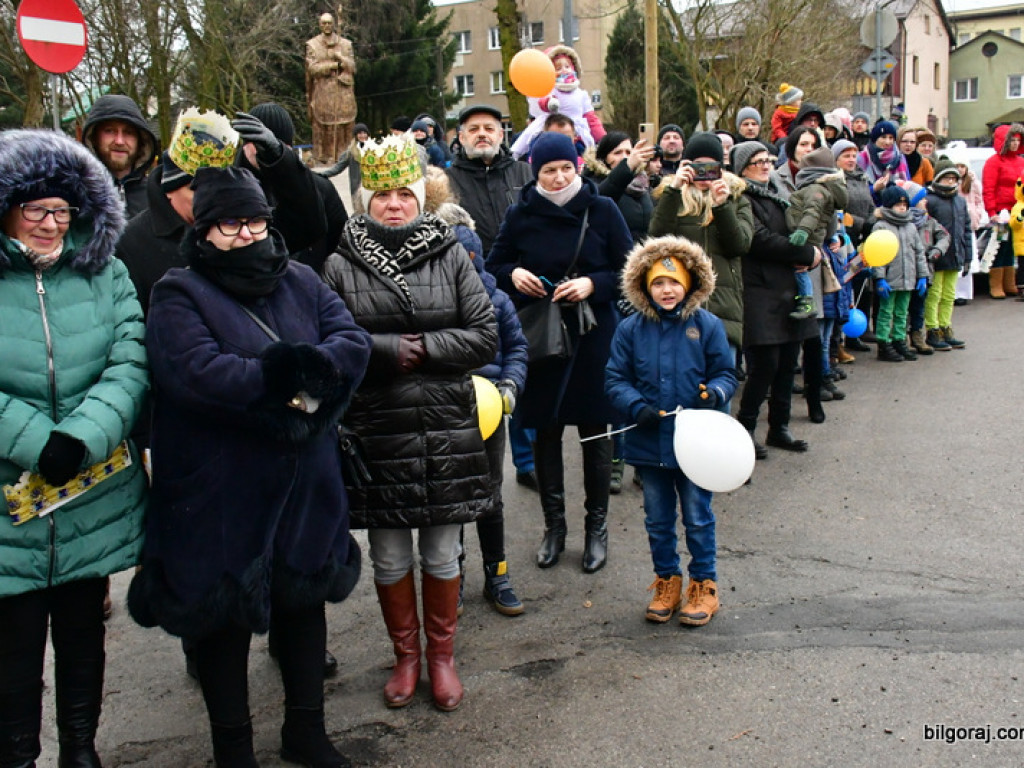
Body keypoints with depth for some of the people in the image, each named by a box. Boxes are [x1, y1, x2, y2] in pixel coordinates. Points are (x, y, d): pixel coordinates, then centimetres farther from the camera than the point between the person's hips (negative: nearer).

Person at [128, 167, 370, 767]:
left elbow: (354, 340, -6)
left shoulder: (301, 282, 8)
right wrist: (283, 378, -20)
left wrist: (303, 368, -25)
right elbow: (197, 372, -24)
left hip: (305, 486, 5)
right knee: (225, 616, 10)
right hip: (221, 497, -4)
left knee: (305, 600, 18)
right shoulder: (179, 294, -6)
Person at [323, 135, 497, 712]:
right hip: (375, 431, 0)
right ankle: (406, 657, 32)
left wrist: (419, 347, -12)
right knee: (390, 556, 11)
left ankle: (443, 656, 31)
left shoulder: (451, 255, 3)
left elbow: (485, 336, -3)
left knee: (441, 552, 11)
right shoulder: (342, 266, 1)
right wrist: (393, 351, -14)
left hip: (447, 430, 0)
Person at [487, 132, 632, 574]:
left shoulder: (602, 210, -3)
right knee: (545, 431, 9)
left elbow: (629, 270, 0)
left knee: (595, 430, 6)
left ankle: (597, 526, 22)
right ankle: (553, 524, 25)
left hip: (592, 337, -1)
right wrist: (513, 274, -10)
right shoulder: (520, 214, 1)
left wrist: (593, 283, -17)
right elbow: (493, 266, 11)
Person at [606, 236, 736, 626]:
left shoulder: (708, 326, -4)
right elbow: (615, 379, 1)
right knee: (657, 519, 15)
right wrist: (637, 406, -16)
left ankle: (703, 584, 25)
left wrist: (713, 392, -20)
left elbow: (725, 374, 1)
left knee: (698, 517, 9)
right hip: (649, 443, 2)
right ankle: (667, 580, 32)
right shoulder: (631, 329, -2)